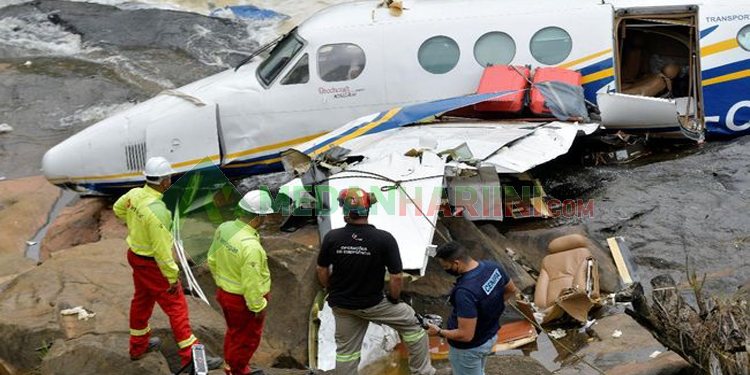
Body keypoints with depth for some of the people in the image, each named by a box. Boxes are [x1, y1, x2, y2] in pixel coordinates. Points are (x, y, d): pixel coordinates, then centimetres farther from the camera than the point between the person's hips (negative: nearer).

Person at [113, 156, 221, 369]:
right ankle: (191, 354, 4)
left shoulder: (135, 194, -6)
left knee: (142, 299, 25)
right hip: (152, 264, -9)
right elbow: (162, 249, -28)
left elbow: (118, 209, 17)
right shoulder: (157, 210, -32)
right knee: (176, 306, -1)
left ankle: (138, 345, 42)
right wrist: (172, 277, -20)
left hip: (135, 254, 9)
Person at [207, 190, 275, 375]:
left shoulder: (224, 228, -10)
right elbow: (251, 284, -27)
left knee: (233, 331, 29)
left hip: (224, 292, 8)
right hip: (244, 301, -8)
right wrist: (258, 307, -12)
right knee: (247, 338, 17)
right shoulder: (250, 246, -34)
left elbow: (212, 260, 4)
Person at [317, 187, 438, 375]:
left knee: (346, 349, 19)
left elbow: (322, 270, -2)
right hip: (372, 304, -3)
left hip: (340, 304, 3)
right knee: (412, 322, 17)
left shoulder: (331, 237, -15)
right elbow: (396, 277, -18)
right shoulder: (384, 239, -21)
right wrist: (394, 299, 2)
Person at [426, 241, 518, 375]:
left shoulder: (465, 292, -38)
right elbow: (512, 290, 6)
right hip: (491, 335, 8)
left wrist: (439, 332, -17)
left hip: (470, 347, -8)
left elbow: (466, 335, -33)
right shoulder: (493, 267, -13)